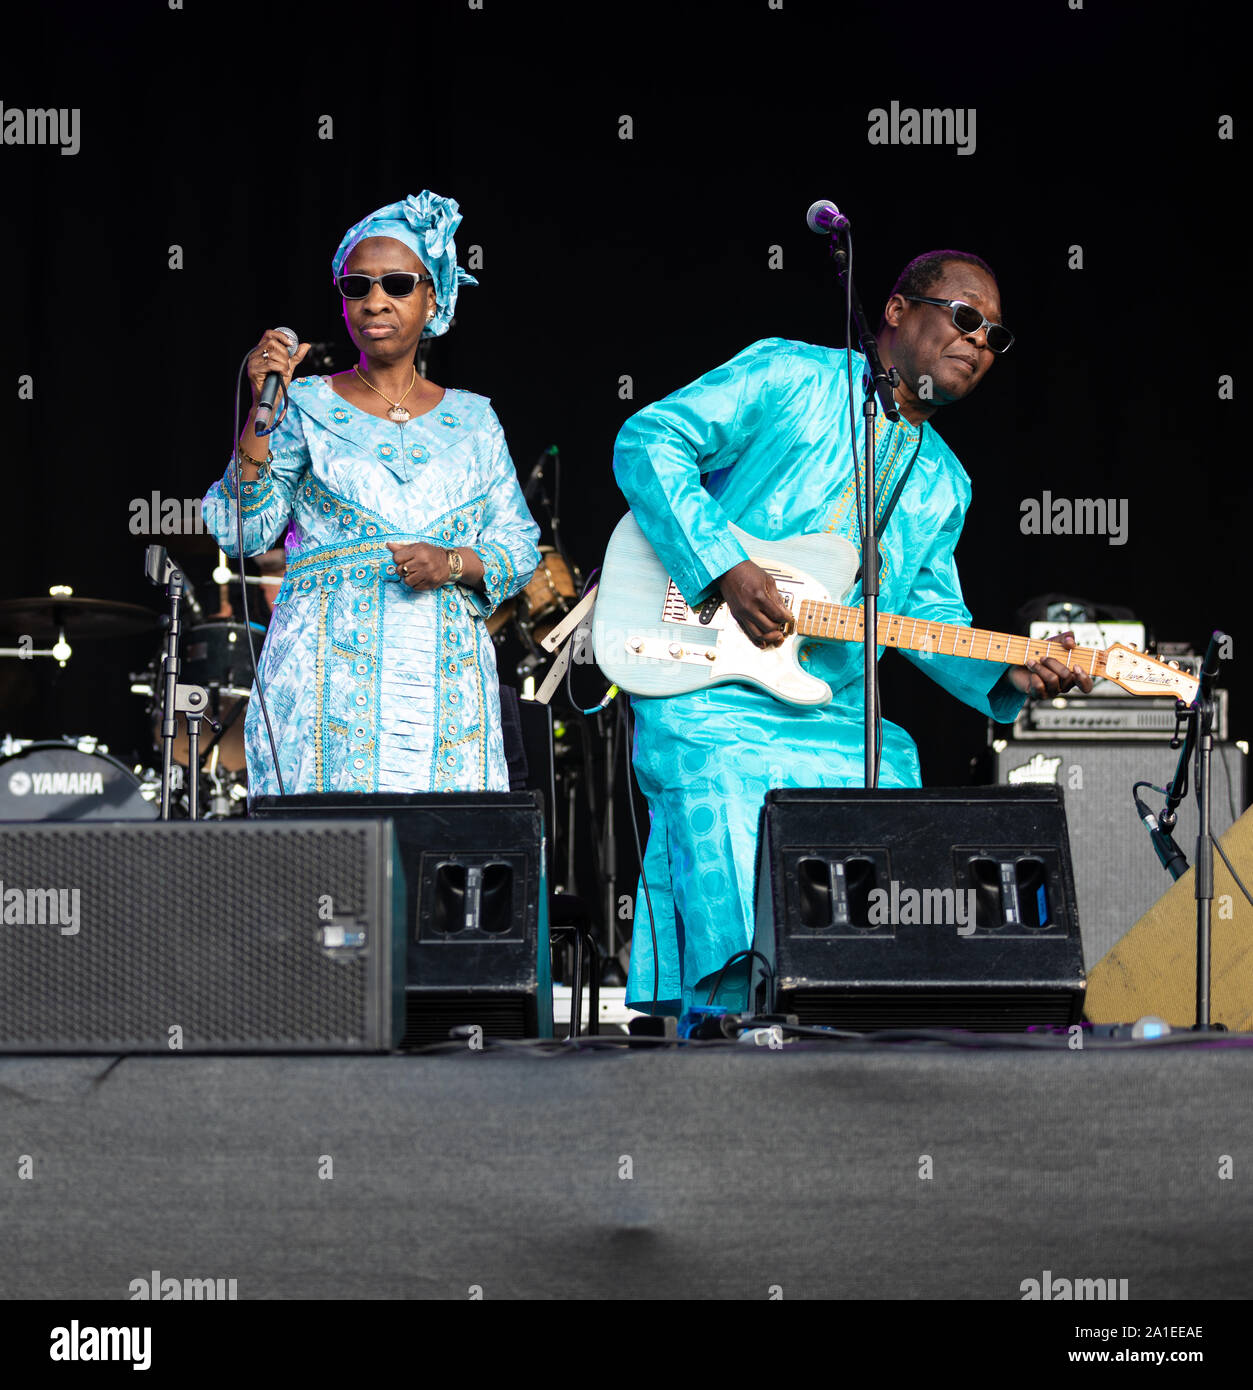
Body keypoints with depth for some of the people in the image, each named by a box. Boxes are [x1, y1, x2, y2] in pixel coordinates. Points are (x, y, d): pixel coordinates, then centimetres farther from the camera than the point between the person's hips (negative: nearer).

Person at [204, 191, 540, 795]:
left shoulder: (471, 420, 14)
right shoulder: (307, 407, 7)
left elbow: (519, 548, 13)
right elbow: (240, 534, -3)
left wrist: (453, 563, -7)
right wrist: (261, 412, -12)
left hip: (447, 677, 2)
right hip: (330, 672, -2)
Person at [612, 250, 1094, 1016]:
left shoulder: (943, 484, 21)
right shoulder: (791, 377, 2)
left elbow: (932, 619, 16)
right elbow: (648, 441, -5)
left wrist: (1007, 674, -6)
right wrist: (725, 566, -16)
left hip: (836, 722, 6)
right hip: (712, 704, -6)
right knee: (736, 952, -18)